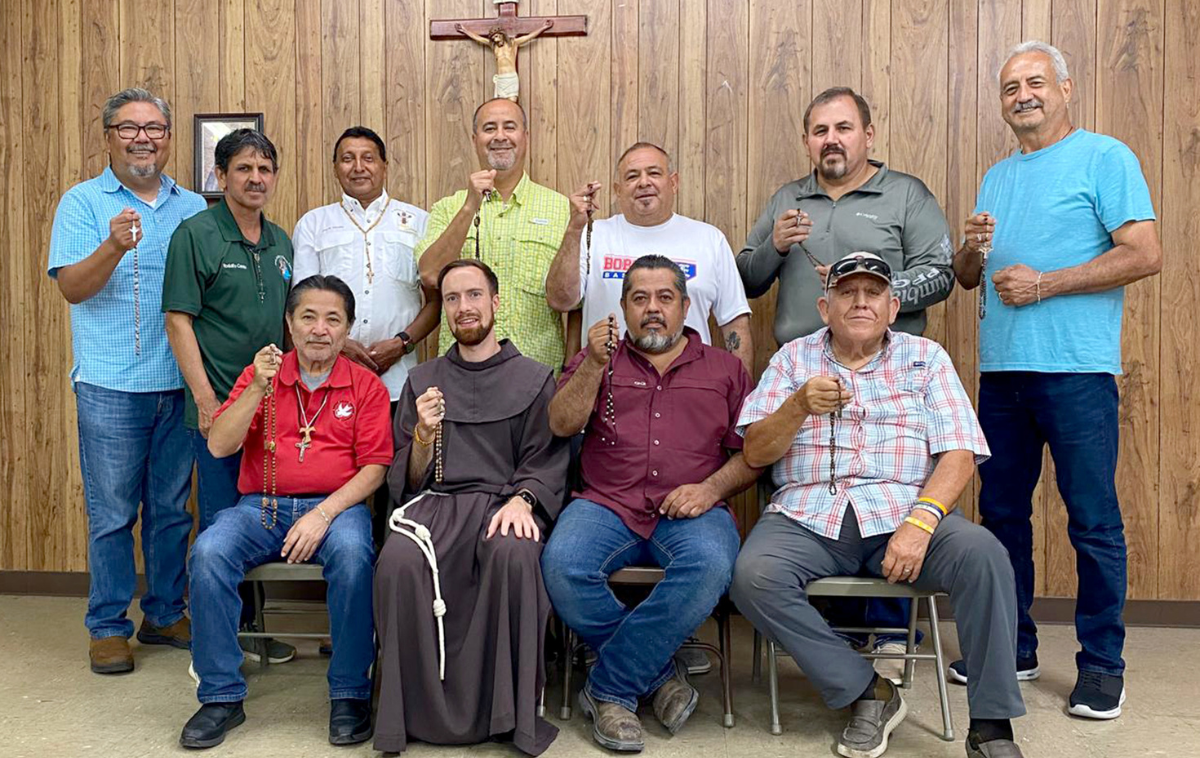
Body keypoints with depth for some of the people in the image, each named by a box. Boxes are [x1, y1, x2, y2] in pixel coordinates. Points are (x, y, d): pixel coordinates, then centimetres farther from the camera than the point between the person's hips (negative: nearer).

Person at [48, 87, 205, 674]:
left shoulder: (194, 208, 12)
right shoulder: (83, 202, 3)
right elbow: (71, 287, -7)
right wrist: (114, 247, -24)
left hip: (180, 382, 3)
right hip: (111, 384, -3)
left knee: (172, 508, 11)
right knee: (112, 512, 3)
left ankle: (165, 614, 24)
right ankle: (107, 626, 16)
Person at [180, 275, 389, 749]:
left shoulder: (366, 386, 6)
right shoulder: (259, 375, 10)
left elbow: (373, 468, -1)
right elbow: (219, 446, -1)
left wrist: (323, 514, -16)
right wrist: (257, 388, -14)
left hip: (336, 506, -2)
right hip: (260, 507, 2)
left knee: (353, 553, -34)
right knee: (208, 552, -27)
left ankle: (350, 694, -17)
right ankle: (222, 696, -11)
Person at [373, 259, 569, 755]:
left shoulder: (534, 380, 13)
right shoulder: (422, 381, 19)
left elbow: (546, 463, 6)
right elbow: (409, 480, 14)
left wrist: (521, 500, -15)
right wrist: (425, 435, -7)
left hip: (503, 503, -1)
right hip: (435, 503, 2)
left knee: (514, 555, -36)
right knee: (398, 562, -31)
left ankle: (511, 712, -20)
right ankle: (417, 710, -14)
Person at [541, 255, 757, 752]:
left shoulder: (725, 369, 19)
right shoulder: (597, 360, 20)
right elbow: (562, 425, 4)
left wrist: (711, 488, -6)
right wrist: (594, 366, -9)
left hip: (688, 511, 0)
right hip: (606, 504, 1)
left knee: (711, 564, -35)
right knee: (562, 565, -31)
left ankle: (610, 689, -19)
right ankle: (660, 672, -10)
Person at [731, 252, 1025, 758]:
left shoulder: (925, 357, 13)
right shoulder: (793, 359, 13)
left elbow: (959, 454, 2)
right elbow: (755, 454, 5)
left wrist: (920, 522, -17)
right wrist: (799, 406, -15)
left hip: (903, 513, 0)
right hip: (808, 517, 0)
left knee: (982, 553, -29)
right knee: (753, 574, -29)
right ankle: (867, 692, -12)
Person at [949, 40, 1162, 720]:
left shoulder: (1105, 158, 0)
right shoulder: (998, 177, 19)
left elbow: (1146, 255, -11)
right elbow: (967, 278, 20)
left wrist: (1044, 284, -13)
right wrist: (974, 248, -2)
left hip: (1077, 369, -6)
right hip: (1002, 370, 7)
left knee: (1095, 521, -1)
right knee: (1002, 512, 11)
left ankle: (1103, 664, 12)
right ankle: (1013, 646, 24)